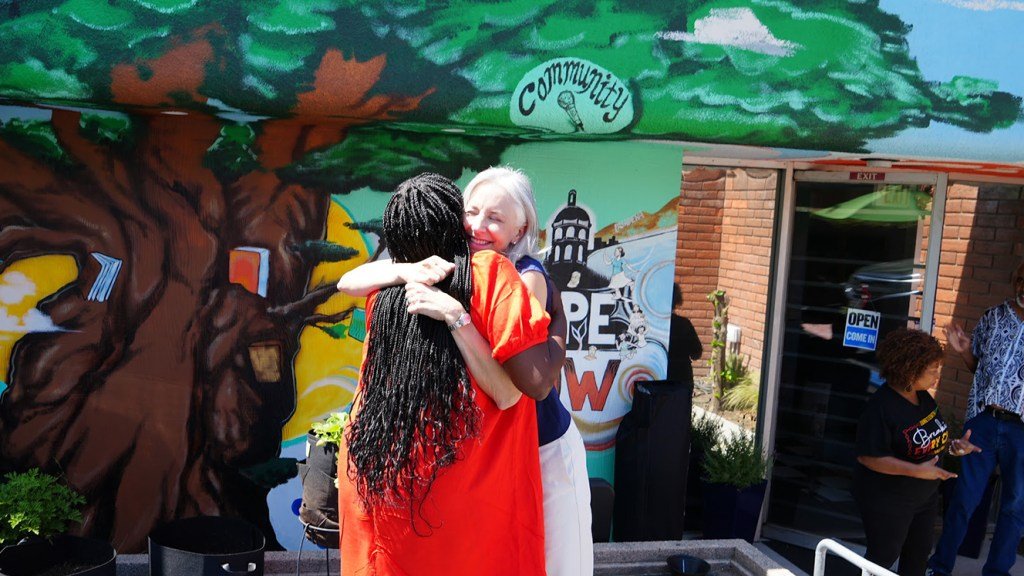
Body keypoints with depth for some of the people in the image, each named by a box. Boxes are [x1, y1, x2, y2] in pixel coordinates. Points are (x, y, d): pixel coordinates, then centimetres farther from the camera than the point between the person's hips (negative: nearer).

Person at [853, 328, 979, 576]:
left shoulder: (924, 397, -1)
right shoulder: (881, 406, -27)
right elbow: (868, 457, -28)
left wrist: (953, 445, -6)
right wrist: (917, 470, -33)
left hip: (925, 496, 8)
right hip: (887, 501, -8)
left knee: (919, 554, 21)